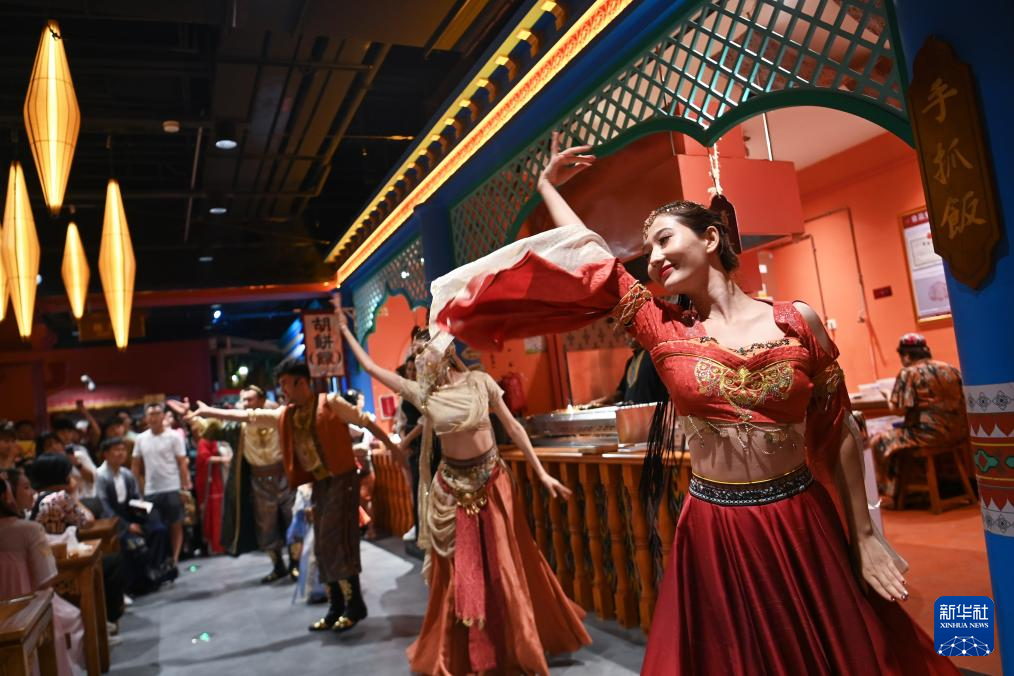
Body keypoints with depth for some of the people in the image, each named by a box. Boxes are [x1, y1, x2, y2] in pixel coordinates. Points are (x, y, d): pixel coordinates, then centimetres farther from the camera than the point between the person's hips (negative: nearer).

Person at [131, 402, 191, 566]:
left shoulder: (174, 436, -4)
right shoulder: (140, 439, 7)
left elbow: (182, 464, -6)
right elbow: (135, 466, 13)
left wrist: (185, 487, -13)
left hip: (172, 489, -3)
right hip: (150, 491, 4)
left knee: (175, 525, 4)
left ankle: (174, 559, 11)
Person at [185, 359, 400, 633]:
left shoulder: (330, 402, -8)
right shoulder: (284, 415, 10)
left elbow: (364, 421, -6)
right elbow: (247, 415, 13)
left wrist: (390, 445, -6)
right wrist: (210, 412, 13)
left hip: (342, 479, -7)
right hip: (318, 484, 7)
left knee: (337, 542, -10)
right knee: (323, 548, 9)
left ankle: (355, 605, 2)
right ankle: (337, 608, 18)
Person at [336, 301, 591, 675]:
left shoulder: (479, 382, -9)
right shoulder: (421, 392, -5)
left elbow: (513, 426, -4)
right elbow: (371, 367, 0)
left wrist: (541, 473, -5)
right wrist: (344, 329, 3)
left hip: (491, 479, -1)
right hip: (451, 485, 2)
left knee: (505, 563, 7)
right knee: (456, 569, 8)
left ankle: (522, 646, 27)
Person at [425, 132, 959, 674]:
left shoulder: (798, 321, -4)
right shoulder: (665, 330, -2)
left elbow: (837, 432, 2)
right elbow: (593, 258, 5)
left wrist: (864, 536, 3)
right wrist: (548, 186, 17)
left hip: (805, 526, 0)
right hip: (713, 531, 0)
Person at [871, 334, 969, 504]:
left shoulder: (909, 373, -8)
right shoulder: (951, 369, 12)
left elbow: (900, 409, -14)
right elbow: (962, 399, 18)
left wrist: (892, 402, 8)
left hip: (930, 434, -8)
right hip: (959, 433, 8)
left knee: (879, 442, 4)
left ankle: (894, 493, 4)